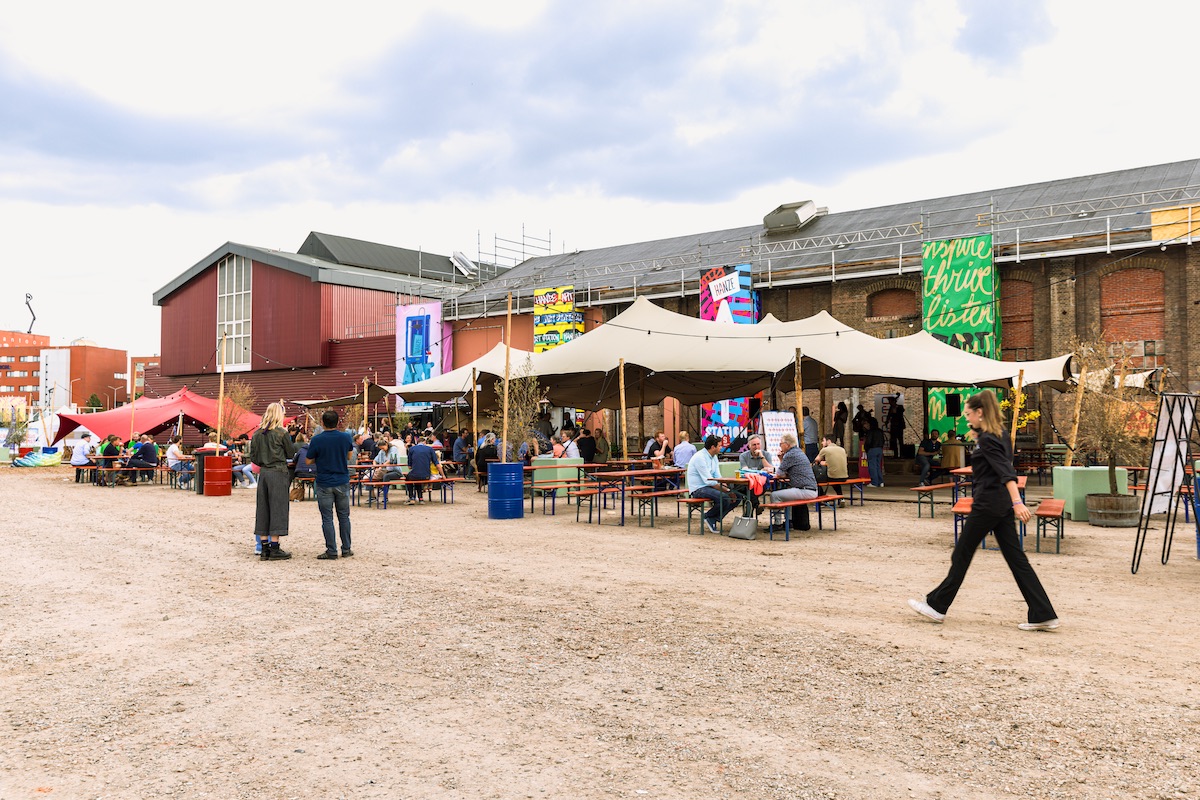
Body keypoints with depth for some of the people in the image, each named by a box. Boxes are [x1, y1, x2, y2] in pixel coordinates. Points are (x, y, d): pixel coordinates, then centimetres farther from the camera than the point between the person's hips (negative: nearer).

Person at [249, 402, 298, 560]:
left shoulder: (257, 433, 6)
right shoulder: (281, 433, -9)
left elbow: (253, 457, 8)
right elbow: (291, 454, 0)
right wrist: (295, 444, 18)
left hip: (263, 473, 6)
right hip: (278, 473, -5)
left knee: (262, 509, 9)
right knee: (277, 509, -1)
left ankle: (264, 547, 13)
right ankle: (274, 549, 0)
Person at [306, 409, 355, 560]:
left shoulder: (317, 440, -12)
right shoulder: (346, 437, -3)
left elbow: (308, 461, -3)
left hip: (324, 484, -3)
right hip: (342, 482, 3)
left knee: (327, 518, 2)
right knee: (344, 516, 11)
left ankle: (331, 551, 2)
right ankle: (346, 549, 15)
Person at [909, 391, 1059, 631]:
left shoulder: (987, 440, -16)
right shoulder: (999, 435, 12)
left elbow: (1006, 472, -27)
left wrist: (1017, 502, -37)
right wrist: (977, 435, 14)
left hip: (987, 504, -9)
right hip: (1002, 505, 9)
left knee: (961, 555, 2)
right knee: (1016, 559, 8)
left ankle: (937, 606, 12)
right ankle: (1043, 615, 6)